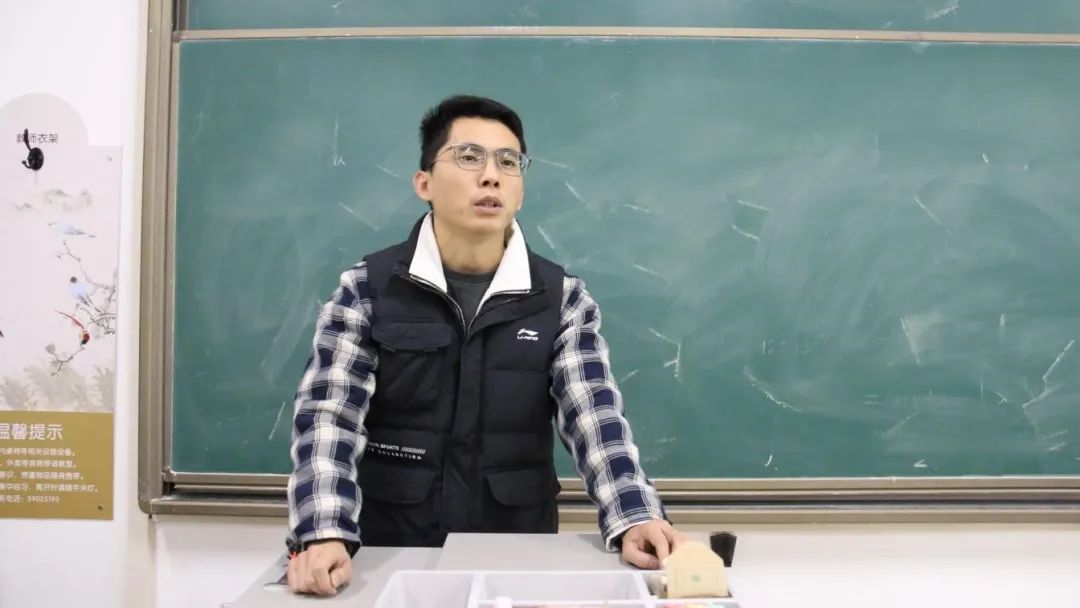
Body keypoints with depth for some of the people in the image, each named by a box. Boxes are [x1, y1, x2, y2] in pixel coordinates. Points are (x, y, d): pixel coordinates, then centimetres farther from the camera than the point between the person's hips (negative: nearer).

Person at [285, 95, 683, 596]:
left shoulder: (562, 299, 0)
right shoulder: (365, 289, -2)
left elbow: (594, 420, -10)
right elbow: (328, 418, -10)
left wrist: (634, 521, -26)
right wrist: (325, 535, -25)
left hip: (519, 554, 1)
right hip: (391, 554, 0)